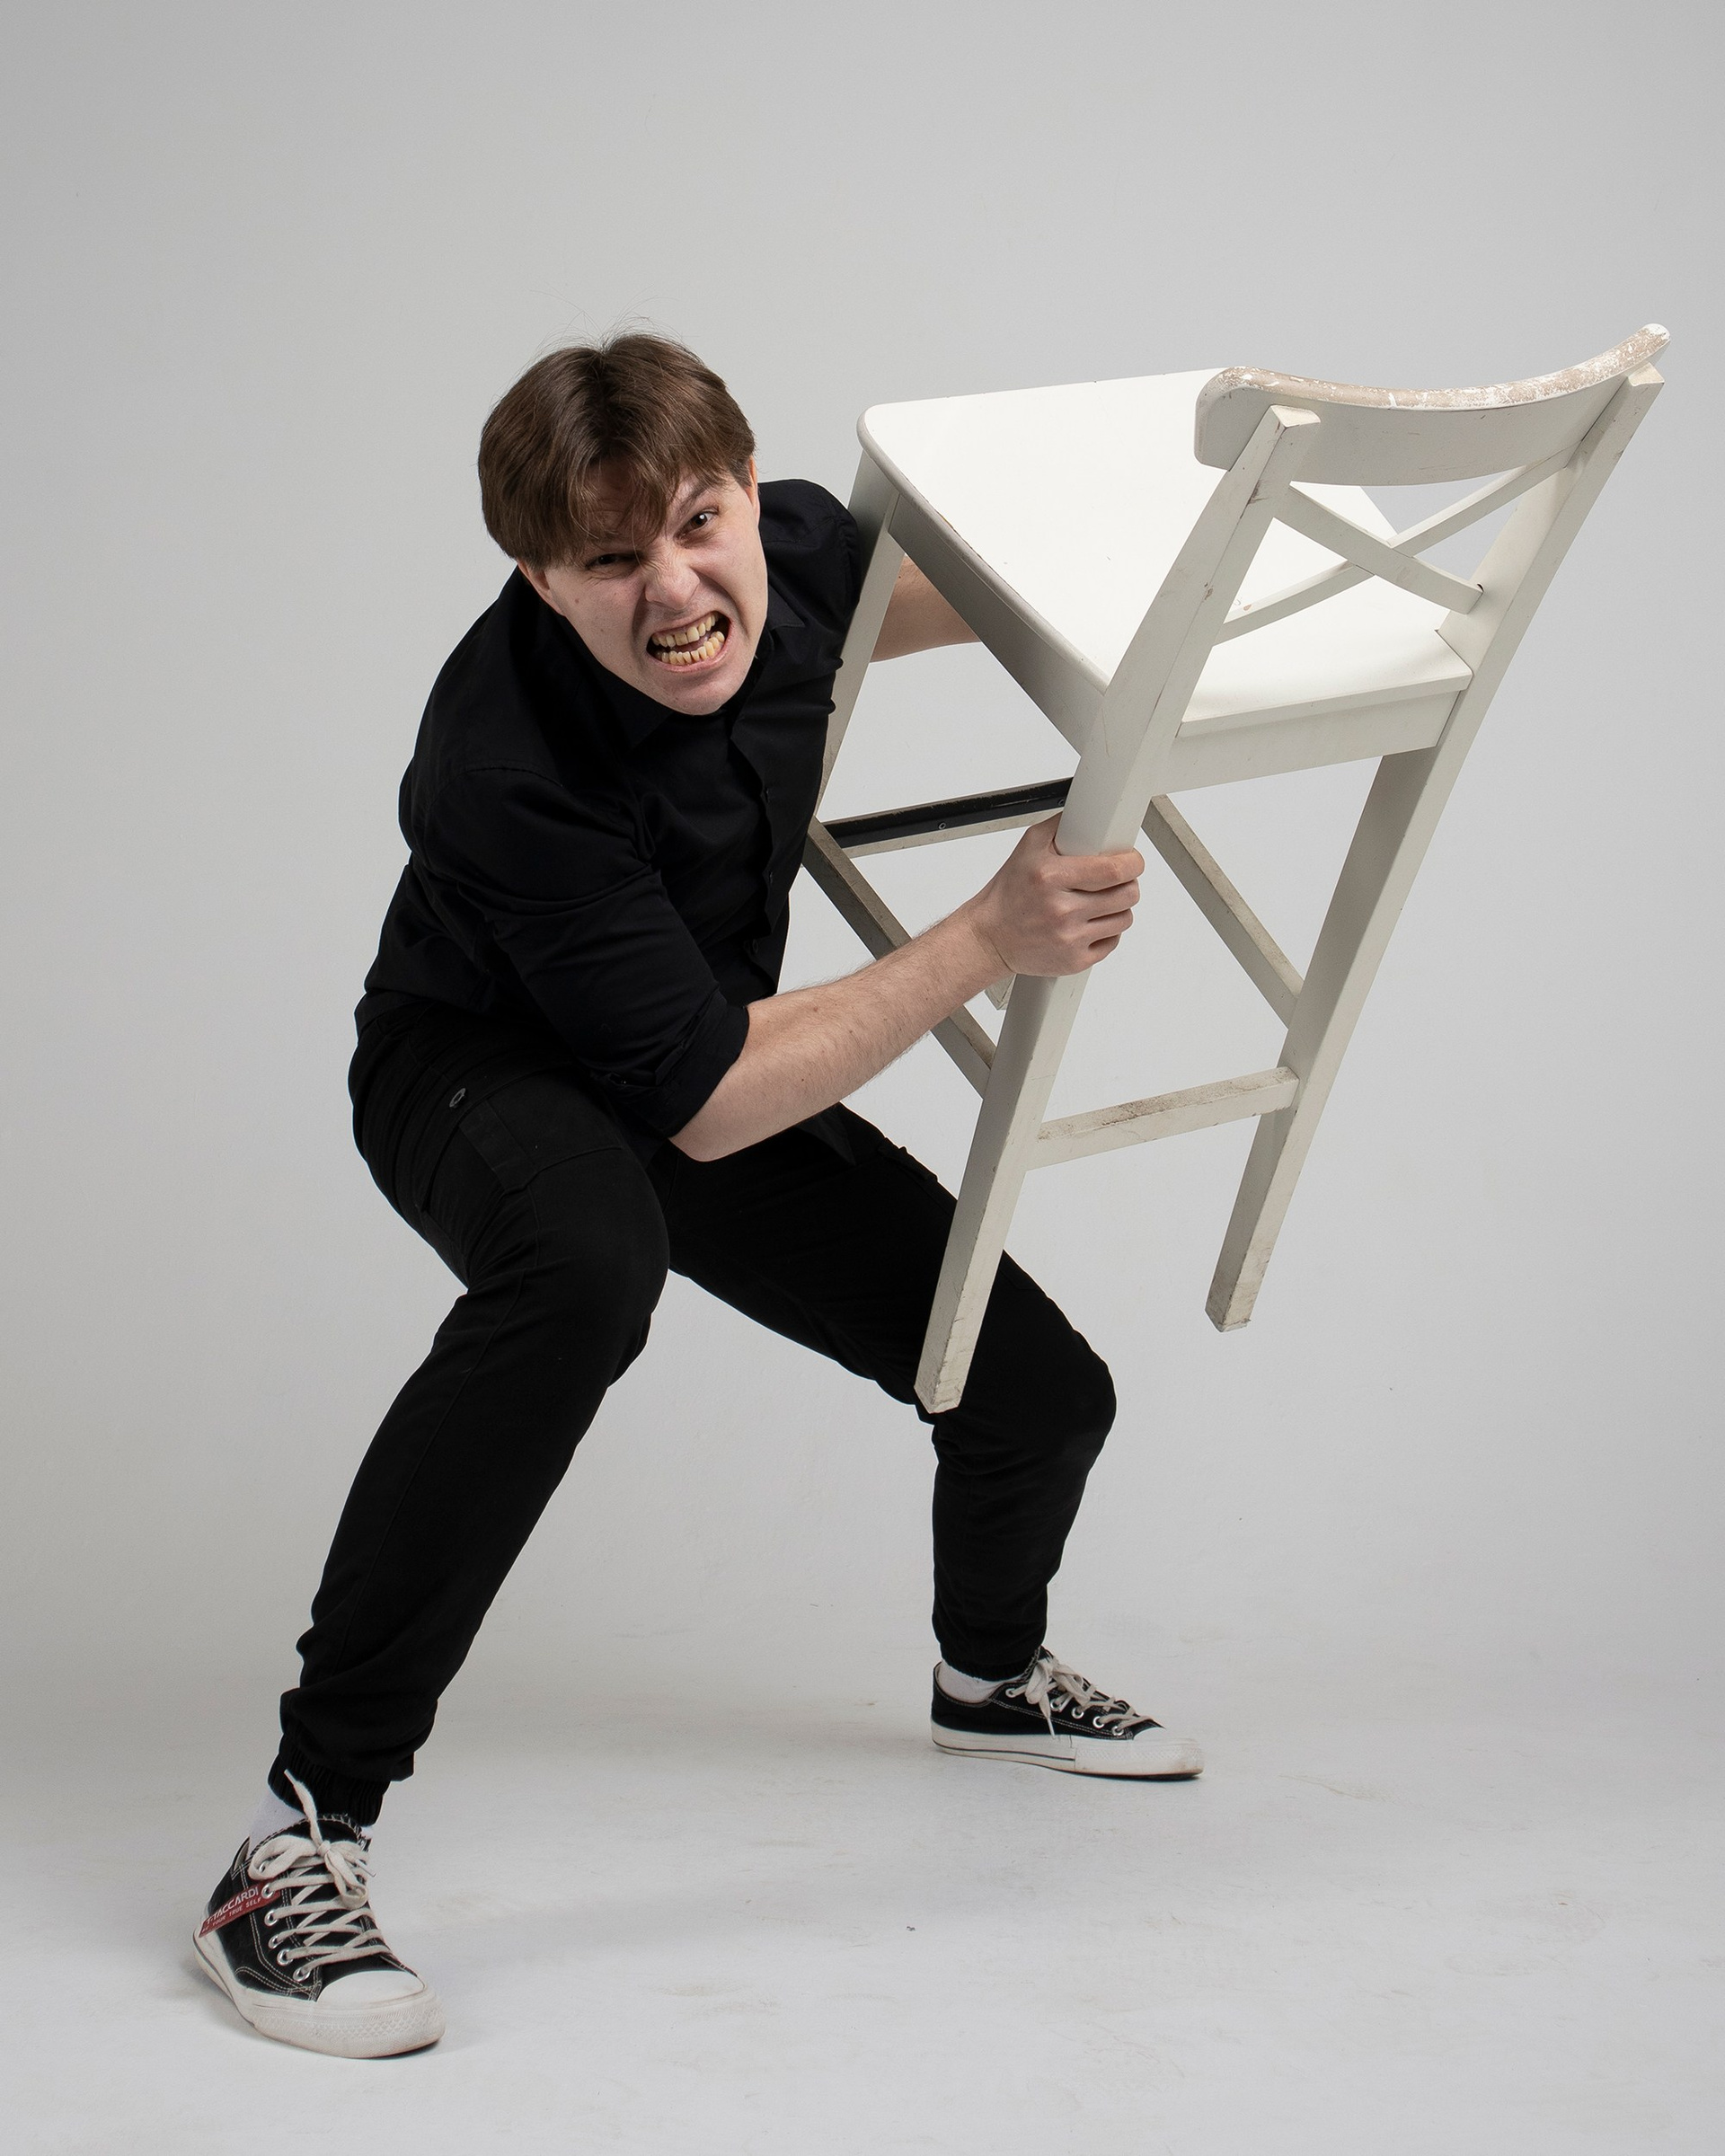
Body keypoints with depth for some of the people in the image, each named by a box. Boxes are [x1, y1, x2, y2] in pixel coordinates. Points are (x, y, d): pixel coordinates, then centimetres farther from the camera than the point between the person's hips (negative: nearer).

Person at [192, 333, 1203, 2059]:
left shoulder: (782, 541, -17)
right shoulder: (509, 766, -37)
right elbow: (705, 1104, -32)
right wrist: (992, 939, -37)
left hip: (706, 1073, 7)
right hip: (481, 1073, -7)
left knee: (1039, 1394, 5)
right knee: (586, 1258, -43)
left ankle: (990, 1675, 44)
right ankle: (301, 1831, -37)